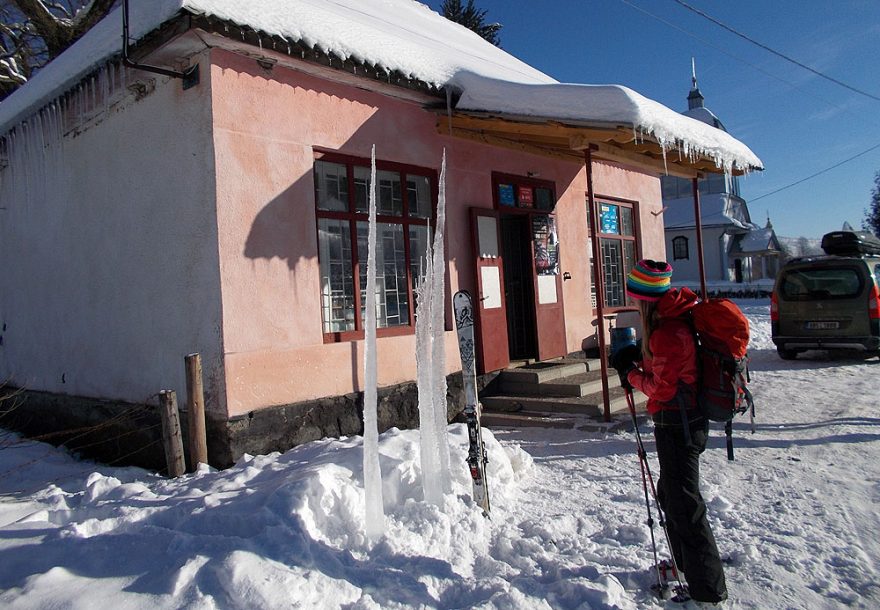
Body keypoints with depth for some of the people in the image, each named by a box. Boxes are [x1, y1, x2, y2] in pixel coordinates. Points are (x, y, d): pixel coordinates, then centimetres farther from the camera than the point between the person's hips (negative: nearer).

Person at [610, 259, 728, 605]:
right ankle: (686, 564, 41)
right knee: (669, 493, 24)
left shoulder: (668, 331, -24)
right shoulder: (676, 317, 7)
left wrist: (631, 375, -4)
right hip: (684, 420, 11)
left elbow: (662, 387, -19)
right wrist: (638, 359, 5)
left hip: (677, 424, -11)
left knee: (684, 503, -1)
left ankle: (709, 590, 10)